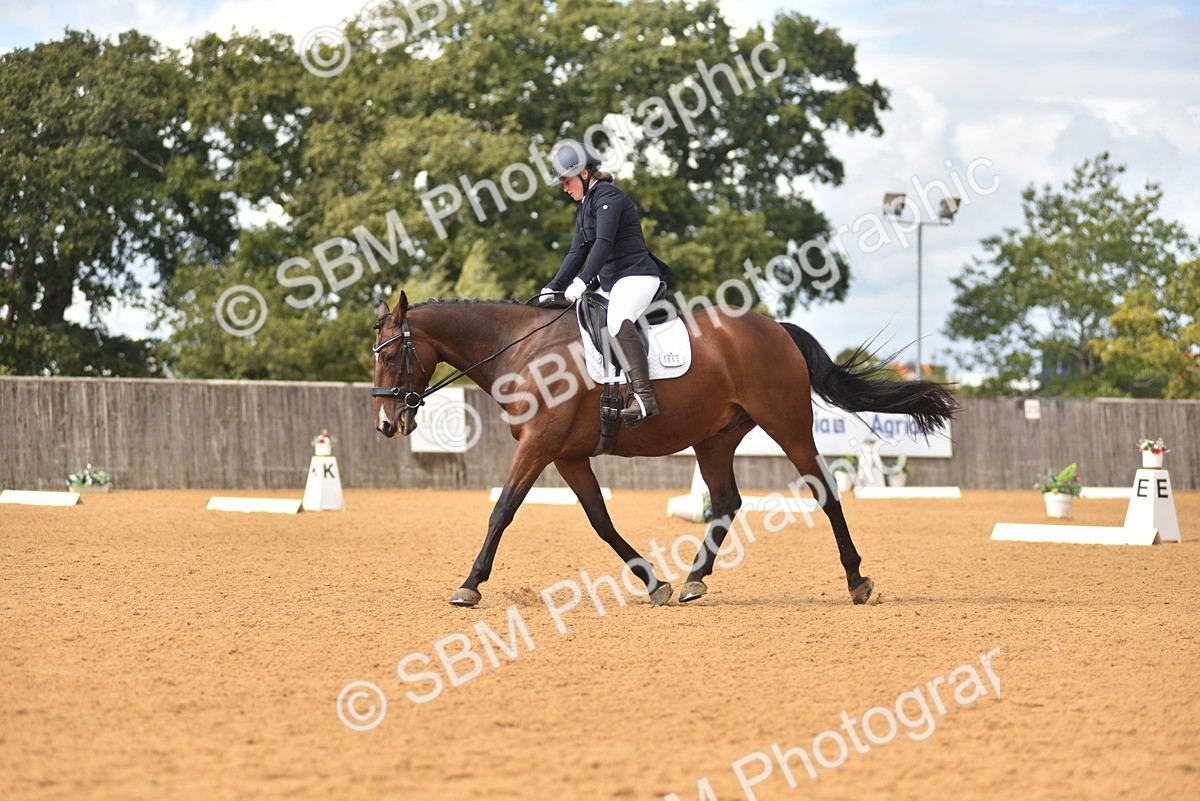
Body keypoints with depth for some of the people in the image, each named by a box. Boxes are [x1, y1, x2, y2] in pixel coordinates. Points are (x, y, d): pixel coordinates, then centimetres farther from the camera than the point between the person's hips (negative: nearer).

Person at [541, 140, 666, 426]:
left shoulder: (607, 197, -10)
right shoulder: (584, 206, 20)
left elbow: (603, 243, -22)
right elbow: (578, 252, 22)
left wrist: (582, 281, -31)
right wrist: (553, 288, 13)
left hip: (636, 275, -11)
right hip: (609, 281, 11)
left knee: (618, 321, -35)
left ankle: (644, 396, -44)